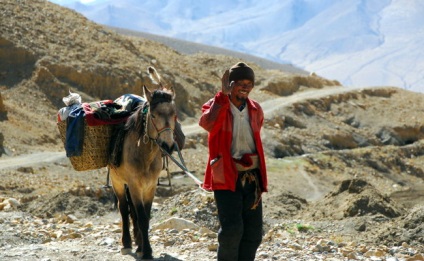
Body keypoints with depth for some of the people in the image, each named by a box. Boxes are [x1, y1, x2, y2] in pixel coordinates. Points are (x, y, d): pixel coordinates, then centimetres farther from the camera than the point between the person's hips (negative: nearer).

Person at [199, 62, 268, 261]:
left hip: (252, 178, 5)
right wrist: (224, 95, -29)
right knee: (232, 229, -15)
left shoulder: (256, 110, 9)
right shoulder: (217, 105, -6)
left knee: (253, 233, 4)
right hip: (226, 178, -5)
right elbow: (207, 123, -30)